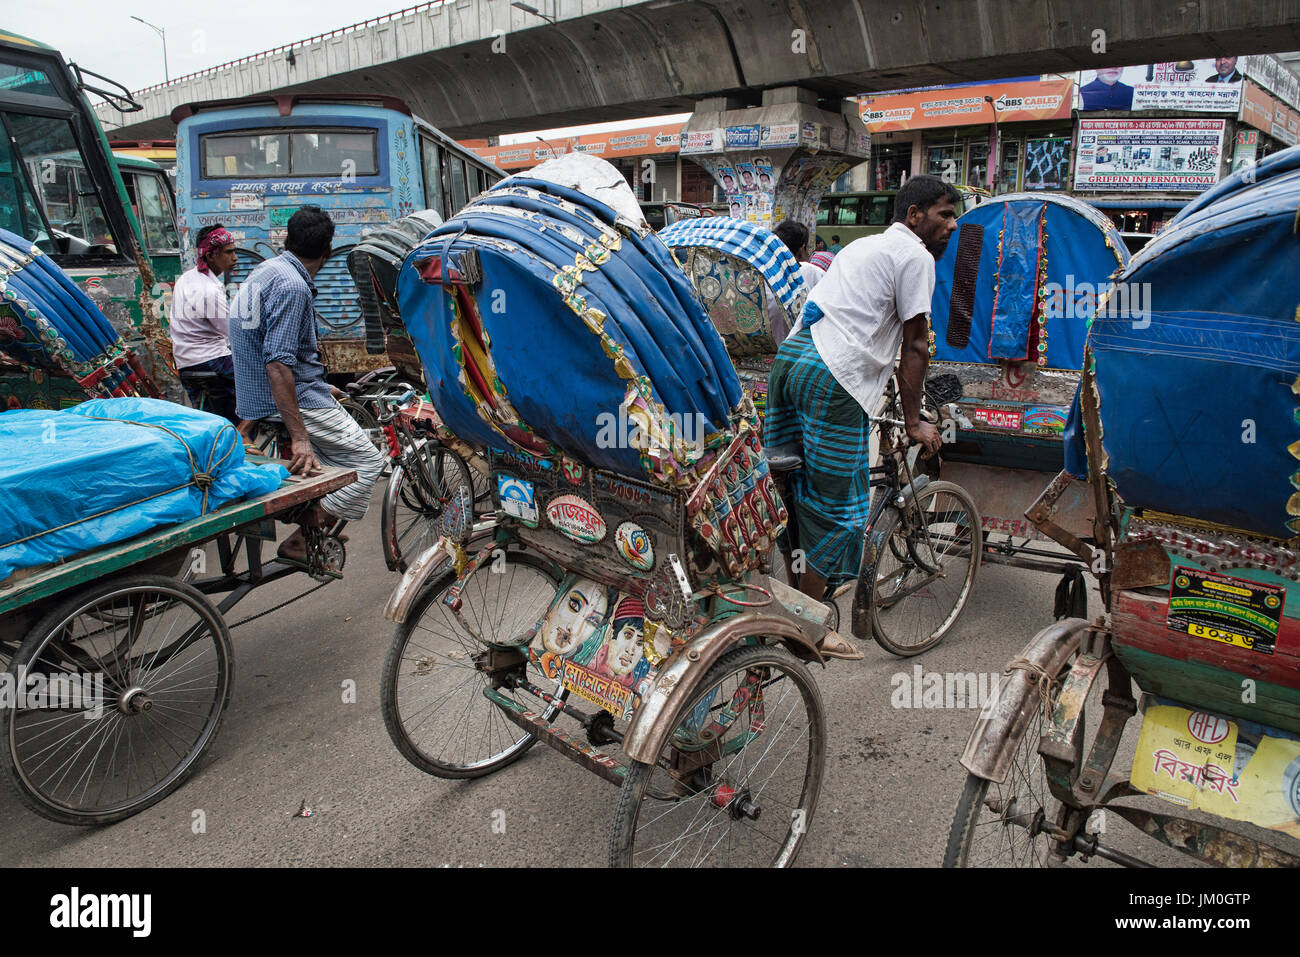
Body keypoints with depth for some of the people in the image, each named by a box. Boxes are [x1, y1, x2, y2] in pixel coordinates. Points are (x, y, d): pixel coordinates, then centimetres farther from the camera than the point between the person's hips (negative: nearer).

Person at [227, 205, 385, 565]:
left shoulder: (263, 271, 12)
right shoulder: (292, 285, -20)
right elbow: (278, 364, -28)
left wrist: (320, 387, 31)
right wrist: (299, 437, -30)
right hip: (294, 402, -10)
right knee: (367, 461, -4)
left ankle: (314, 524, 26)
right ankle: (302, 538, -7)